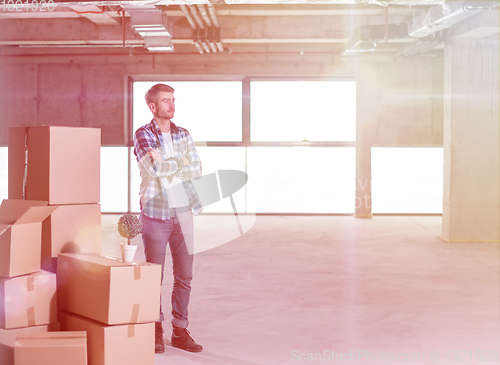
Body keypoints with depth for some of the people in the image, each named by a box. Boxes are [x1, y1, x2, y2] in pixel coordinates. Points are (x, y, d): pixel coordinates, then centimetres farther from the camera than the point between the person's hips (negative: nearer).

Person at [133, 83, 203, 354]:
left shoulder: (183, 135, 12)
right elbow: (155, 168, -19)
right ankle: (156, 332, 14)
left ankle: (180, 331, 15)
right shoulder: (143, 135, -3)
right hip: (155, 212, -4)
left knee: (184, 276, 5)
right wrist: (182, 161, -6)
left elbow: (197, 170, 1)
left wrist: (166, 165, -9)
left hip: (183, 212, 4)